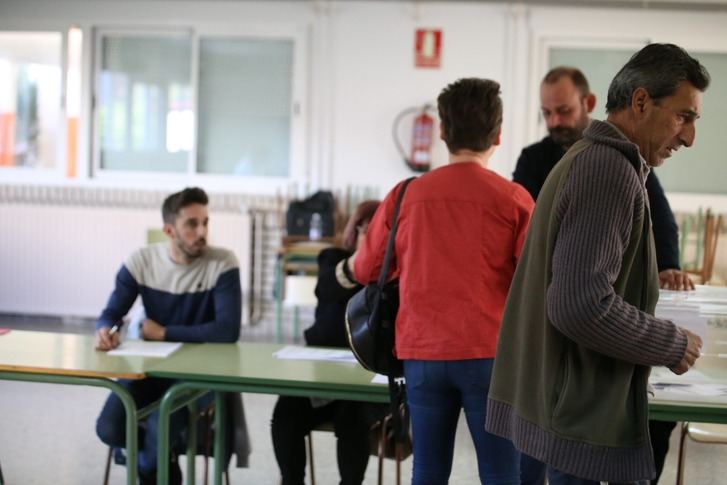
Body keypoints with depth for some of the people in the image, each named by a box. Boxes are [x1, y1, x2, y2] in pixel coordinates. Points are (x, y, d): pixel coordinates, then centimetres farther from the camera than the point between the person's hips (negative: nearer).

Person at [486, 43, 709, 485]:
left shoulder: (584, 158, 14)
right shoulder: (612, 170, -18)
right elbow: (582, 306, -26)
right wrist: (673, 346, -14)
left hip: (564, 399, 10)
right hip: (586, 415, -10)